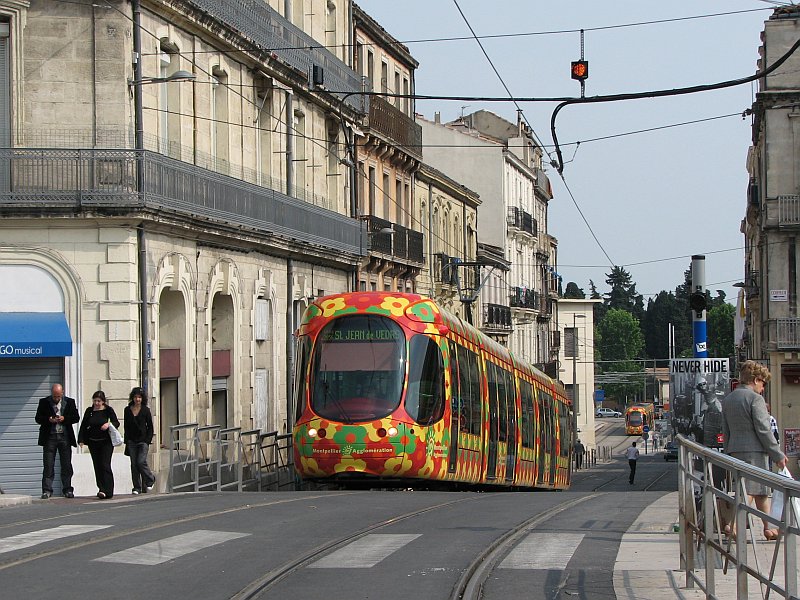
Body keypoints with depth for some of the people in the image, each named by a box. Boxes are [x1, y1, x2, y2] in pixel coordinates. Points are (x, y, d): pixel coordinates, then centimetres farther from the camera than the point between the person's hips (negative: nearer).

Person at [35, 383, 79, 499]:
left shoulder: (70, 402, 7)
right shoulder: (44, 402, 5)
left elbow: (76, 418, 4)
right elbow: (38, 418, 3)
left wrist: (64, 419, -13)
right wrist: (48, 420, -15)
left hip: (65, 437, 1)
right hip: (49, 437, -1)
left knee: (66, 465, 4)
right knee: (48, 465, -2)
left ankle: (67, 490, 10)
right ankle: (47, 490, 1)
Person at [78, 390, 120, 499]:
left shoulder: (108, 410, -2)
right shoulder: (89, 411, 7)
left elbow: (116, 422, -4)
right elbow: (83, 426, 8)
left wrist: (109, 424, -25)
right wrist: (81, 440, -2)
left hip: (106, 442, -4)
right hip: (93, 443, 4)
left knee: (105, 465, -12)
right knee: (97, 467, 5)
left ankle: (107, 490, -17)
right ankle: (102, 489, 9)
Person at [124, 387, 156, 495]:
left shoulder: (145, 410, 0)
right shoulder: (127, 410, 7)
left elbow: (150, 427, 2)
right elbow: (126, 427, 11)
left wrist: (148, 441, -6)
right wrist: (127, 441, 4)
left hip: (143, 440, -3)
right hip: (132, 441, 3)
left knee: (141, 462, -15)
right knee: (134, 464, 0)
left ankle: (150, 480, 10)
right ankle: (137, 488, 7)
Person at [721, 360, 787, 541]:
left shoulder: (727, 399, 15)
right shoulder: (755, 398, -10)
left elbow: (725, 431, 18)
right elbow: (763, 430, -14)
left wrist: (729, 454, 23)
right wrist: (778, 455, -9)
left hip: (735, 451, 8)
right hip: (754, 451, -8)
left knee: (761, 490, 16)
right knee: (751, 490, -7)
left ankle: (769, 527, 22)